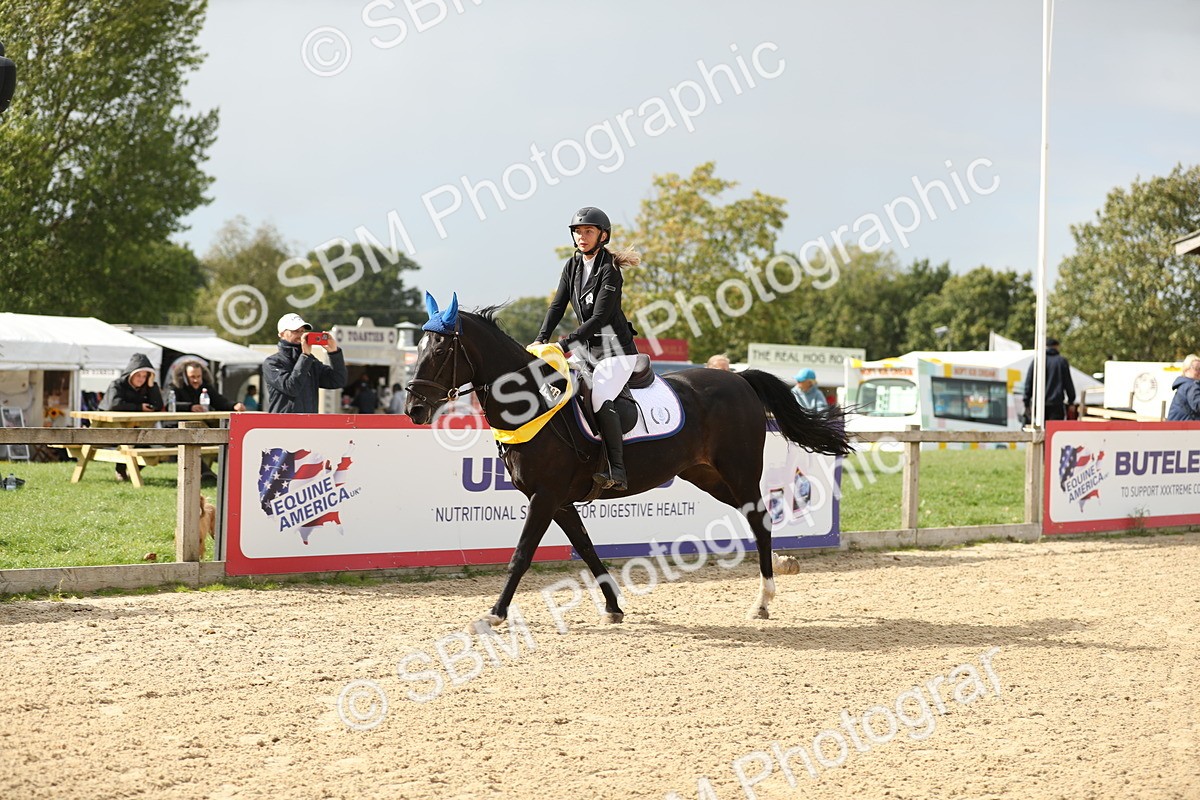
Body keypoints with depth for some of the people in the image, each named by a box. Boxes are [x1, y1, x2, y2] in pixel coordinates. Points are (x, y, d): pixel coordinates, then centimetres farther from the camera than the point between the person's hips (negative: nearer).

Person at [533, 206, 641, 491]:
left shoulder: (609, 270, -16)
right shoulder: (573, 265, 7)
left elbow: (599, 318, -21)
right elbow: (557, 305, 6)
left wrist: (565, 343, -25)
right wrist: (541, 339, -8)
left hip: (616, 350, -9)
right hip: (588, 348, 9)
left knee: (600, 398, -27)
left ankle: (617, 472, -29)